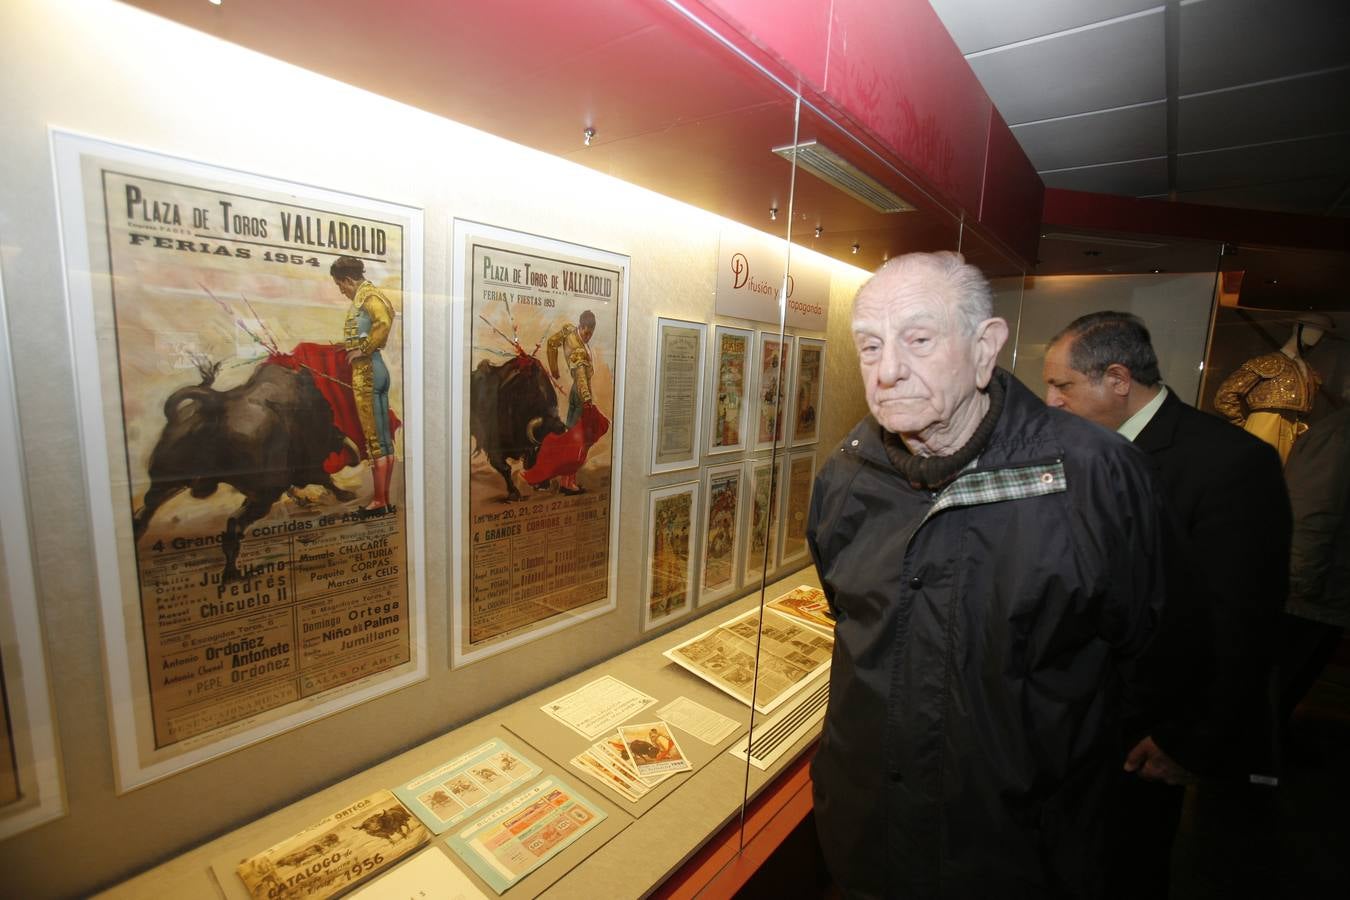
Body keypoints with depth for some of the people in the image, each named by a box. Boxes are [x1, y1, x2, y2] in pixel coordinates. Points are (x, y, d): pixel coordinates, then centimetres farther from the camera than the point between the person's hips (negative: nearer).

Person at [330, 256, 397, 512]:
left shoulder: (366, 295, -7)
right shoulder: (370, 294, 19)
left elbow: (384, 322, -26)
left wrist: (362, 349, -18)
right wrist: (351, 345, 8)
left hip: (366, 370, -9)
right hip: (377, 368, 9)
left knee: (374, 439, -5)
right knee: (384, 438, 8)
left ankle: (379, 501, 2)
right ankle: (385, 498, 15)